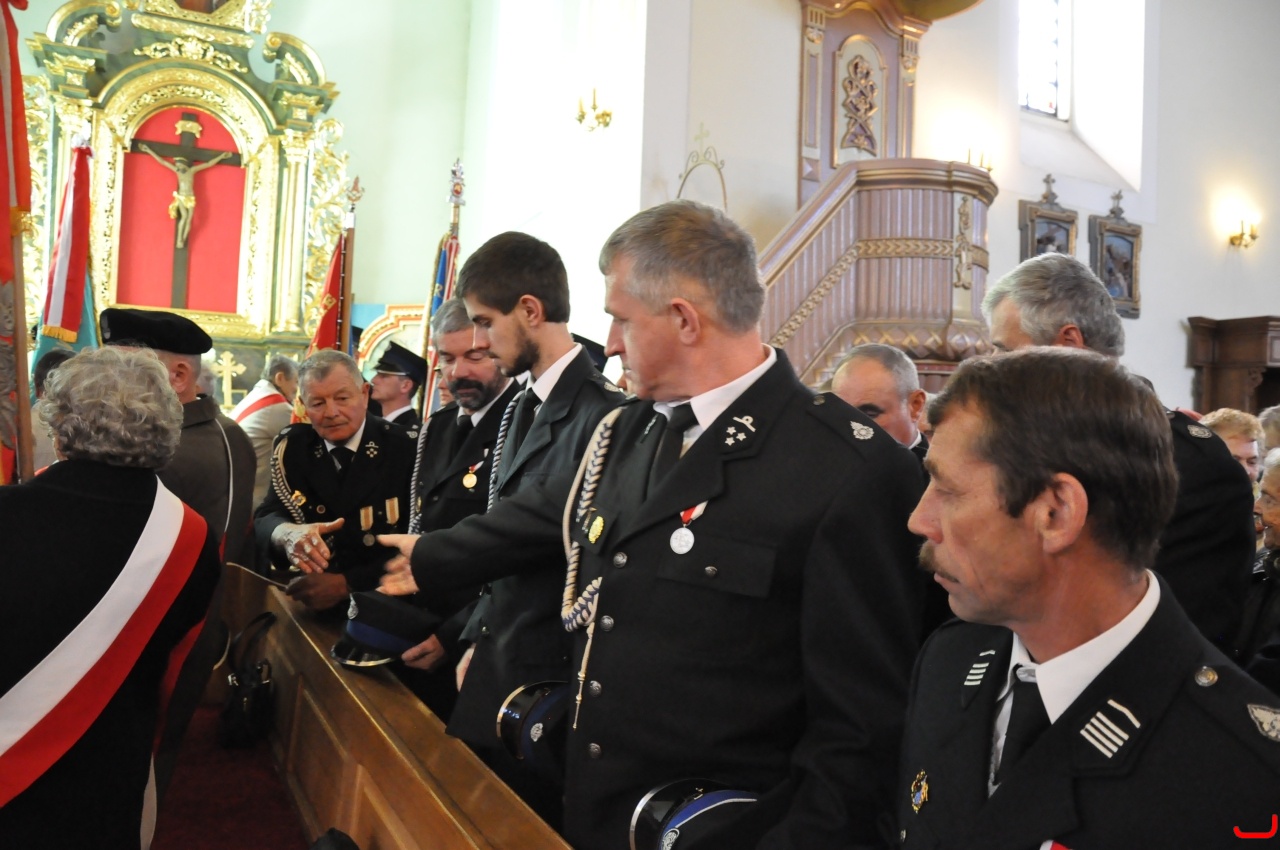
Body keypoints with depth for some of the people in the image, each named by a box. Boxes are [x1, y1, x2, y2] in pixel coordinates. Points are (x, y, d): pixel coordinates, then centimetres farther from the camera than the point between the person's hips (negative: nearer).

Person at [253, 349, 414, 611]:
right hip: (306, 602, 3)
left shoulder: (405, 450, -8)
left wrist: (347, 583, -21)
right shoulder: (291, 446, 4)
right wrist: (287, 534, -26)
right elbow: (266, 517, -3)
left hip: (382, 604, -3)